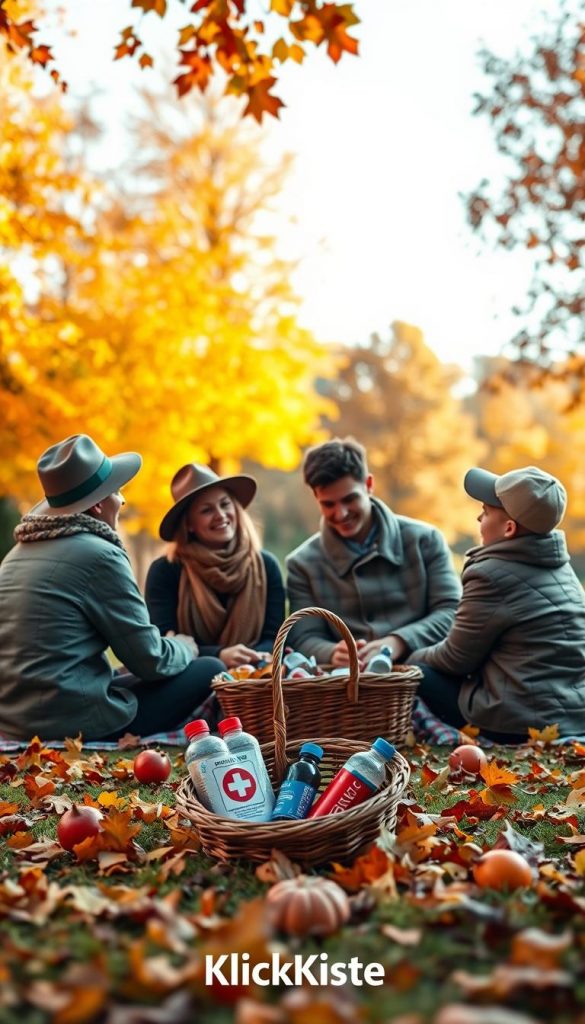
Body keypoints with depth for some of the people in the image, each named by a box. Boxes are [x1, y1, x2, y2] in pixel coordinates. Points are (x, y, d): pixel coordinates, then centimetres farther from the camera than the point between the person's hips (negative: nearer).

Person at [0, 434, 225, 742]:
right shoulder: (98, 555, -14)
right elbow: (150, 660, -11)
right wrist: (186, 648, 12)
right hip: (73, 724, -9)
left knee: (130, 676, 30)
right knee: (209, 670, 3)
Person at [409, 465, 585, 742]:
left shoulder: (493, 575, -16)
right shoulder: (559, 566, 9)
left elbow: (456, 660, -5)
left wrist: (412, 656, 14)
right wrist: (427, 654, 19)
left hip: (522, 727, -9)